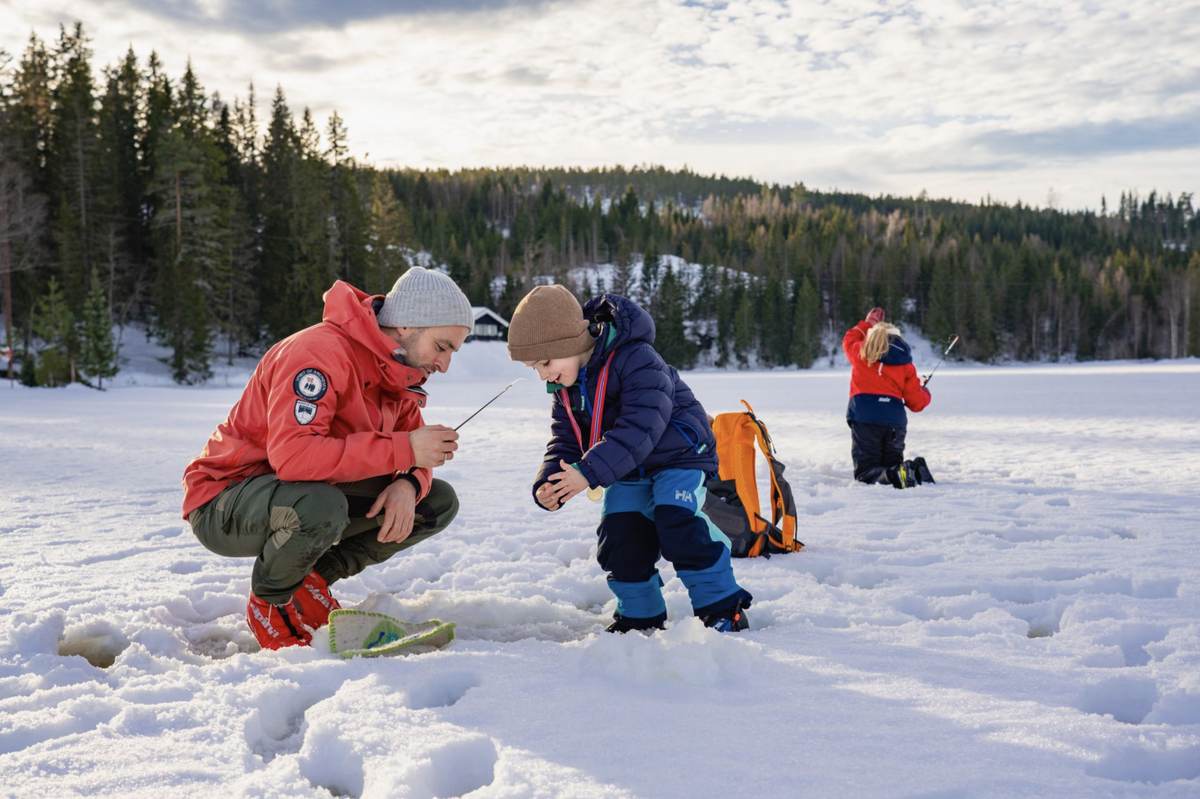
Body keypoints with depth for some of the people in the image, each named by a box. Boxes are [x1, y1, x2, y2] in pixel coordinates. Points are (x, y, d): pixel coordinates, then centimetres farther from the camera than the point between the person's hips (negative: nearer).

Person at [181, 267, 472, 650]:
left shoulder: (397, 371, 2)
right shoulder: (320, 353, -27)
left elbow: (412, 445, 5)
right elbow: (291, 454, -40)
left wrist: (407, 484, -20)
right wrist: (403, 450, -37)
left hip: (315, 492, 8)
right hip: (224, 503, -8)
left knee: (439, 501, -1)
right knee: (319, 505, -41)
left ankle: (312, 580, 3)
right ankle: (270, 604, -9)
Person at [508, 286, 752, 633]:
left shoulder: (635, 359, -30)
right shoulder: (565, 388, -2)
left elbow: (641, 426, -38)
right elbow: (565, 441, 1)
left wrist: (589, 472, -43)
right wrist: (550, 483, -20)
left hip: (679, 453, -7)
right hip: (629, 470, 7)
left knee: (677, 521, -23)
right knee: (619, 533, -5)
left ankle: (721, 605, -8)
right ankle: (640, 613, 15)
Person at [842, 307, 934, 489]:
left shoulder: (860, 353, 9)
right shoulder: (906, 365, 10)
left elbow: (849, 340, 34)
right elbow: (916, 403, 8)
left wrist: (867, 323, 49)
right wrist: (925, 393, 32)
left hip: (864, 418, -2)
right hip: (895, 421, 2)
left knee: (865, 472, -1)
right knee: (893, 463, 21)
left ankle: (893, 476, -32)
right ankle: (915, 471, -12)